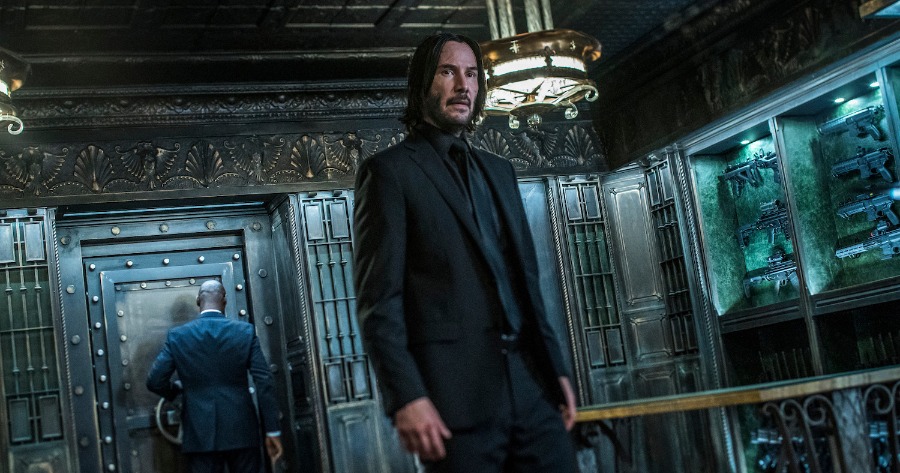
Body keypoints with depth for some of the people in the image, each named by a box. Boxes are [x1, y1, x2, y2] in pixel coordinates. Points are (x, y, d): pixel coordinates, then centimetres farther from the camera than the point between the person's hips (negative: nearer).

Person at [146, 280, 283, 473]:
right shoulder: (246, 331, -2)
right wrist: (272, 430, -1)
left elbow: (155, 381, -2)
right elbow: (264, 382, -5)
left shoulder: (177, 335, -1)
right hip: (241, 430, 0)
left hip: (200, 433, 0)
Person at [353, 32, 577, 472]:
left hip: (532, 386, 6)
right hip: (456, 394, -5)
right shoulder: (389, 170, 0)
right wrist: (406, 397, -16)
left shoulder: (499, 171, 20)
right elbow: (378, 298, -7)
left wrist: (556, 367, 14)